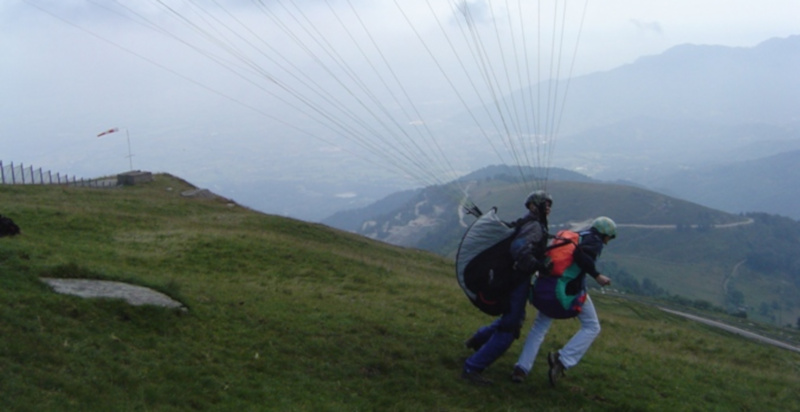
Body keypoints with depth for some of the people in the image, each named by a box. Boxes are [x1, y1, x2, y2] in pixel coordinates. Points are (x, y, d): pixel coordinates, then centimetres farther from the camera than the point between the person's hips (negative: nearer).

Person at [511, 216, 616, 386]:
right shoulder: (595, 242, 1)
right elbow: (580, 254, -22)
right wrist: (597, 275, -20)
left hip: (547, 286, 7)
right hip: (570, 289, -7)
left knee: (539, 326, 18)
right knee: (592, 327, 10)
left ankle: (521, 368, 8)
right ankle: (562, 360, -7)